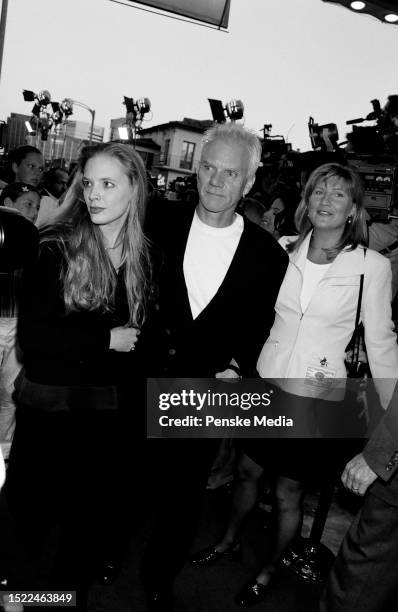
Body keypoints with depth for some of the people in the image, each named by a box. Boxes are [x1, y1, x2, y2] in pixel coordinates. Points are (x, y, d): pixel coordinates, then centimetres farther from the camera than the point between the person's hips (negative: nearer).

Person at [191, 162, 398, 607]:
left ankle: (268, 572, 42)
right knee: (247, 471, 21)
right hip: (265, 384, 3)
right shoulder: (283, 250, -3)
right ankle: (229, 540, 50)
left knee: (287, 493, 14)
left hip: (318, 399, -3)